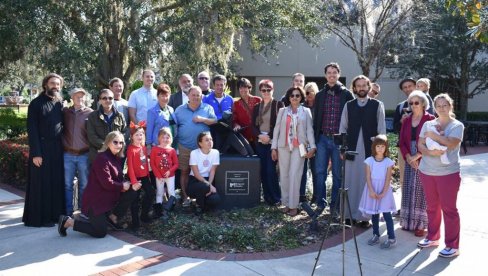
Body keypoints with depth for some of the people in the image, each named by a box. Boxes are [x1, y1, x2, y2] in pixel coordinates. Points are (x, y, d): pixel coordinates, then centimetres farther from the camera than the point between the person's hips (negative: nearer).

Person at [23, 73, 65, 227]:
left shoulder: (60, 104, 12)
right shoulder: (36, 103, -4)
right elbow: (32, 130, -9)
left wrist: (63, 146, 5)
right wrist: (36, 153, -16)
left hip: (57, 149, 5)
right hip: (41, 149, -5)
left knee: (56, 182, 8)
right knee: (41, 184, 0)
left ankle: (54, 214, 17)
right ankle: (38, 218, 8)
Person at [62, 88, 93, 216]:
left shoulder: (90, 113, 1)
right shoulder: (65, 112, 8)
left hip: (84, 154, -2)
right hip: (68, 154, 2)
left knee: (84, 185, 4)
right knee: (67, 185, 5)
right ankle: (68, 212, 14)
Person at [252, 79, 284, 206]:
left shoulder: (279, 104, 1)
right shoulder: (257, 107, 15)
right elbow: (254, 125, 11)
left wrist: (270, 137, -14)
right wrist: (260, 135, -9)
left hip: (273, 142, -5)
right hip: (260, 142, 5)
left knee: (271, 170, -9)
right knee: (263, 170, 4)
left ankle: (276, 198, 3)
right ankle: (267, 196, 13)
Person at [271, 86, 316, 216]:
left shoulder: (306, 111, 9)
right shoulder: (282, 111, 11)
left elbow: (309, 130, 3)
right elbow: (277, 129, 7)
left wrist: (312, 146, -8)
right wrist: (274, 147, 0)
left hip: (299, 147, -2)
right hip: (283, 146, 2)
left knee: (295, 175, -8)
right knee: (284, 175, 3)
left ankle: (293, 205, -4)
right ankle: (286, 203, 12)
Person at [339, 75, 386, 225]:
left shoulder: (377, 105, 4)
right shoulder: (348, 105, 9)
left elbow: (381, 129, 2)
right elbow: (342, 128, 8)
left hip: (371, 150, -2)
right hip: (352, 150, 2)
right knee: (351, 182, 4)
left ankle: (365, 215, 10)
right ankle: (350, 214, 14)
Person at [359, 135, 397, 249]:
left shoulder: (388, 162, -5)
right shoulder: (369, 161, -2)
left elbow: (388, 179, -7)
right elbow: (368, 177, -6)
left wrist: (383, 193, -15)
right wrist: (371, 191, -16)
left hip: (384, 190, -2)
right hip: (372, 190, 2)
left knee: (386, 214, -5)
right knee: (374, 214, 11)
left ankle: (391, 238, 1)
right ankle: (376, 235, 22)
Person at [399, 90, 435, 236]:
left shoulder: (430, 119, -5)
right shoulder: (406, 121, 11)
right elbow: (402, 141, 7)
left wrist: (418, 156, -15)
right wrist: (408, 157, -7)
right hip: (409, 161, 5)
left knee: (421, 192, -1)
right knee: (408, 191, 9)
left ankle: (421, 224, 7)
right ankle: (408, 221, 19)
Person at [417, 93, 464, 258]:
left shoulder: (457, 125, -2)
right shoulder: (428, 124, 8)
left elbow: (451, 144, -19)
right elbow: (420, 145, 0)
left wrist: (433, 136, -10)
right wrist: (431, 152, -18)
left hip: (449, 173, -4)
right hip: (427, 171, 4)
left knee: (449, 208, 1)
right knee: (432, 207, 14)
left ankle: (452, 246, 9)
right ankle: (433, 237, 29)